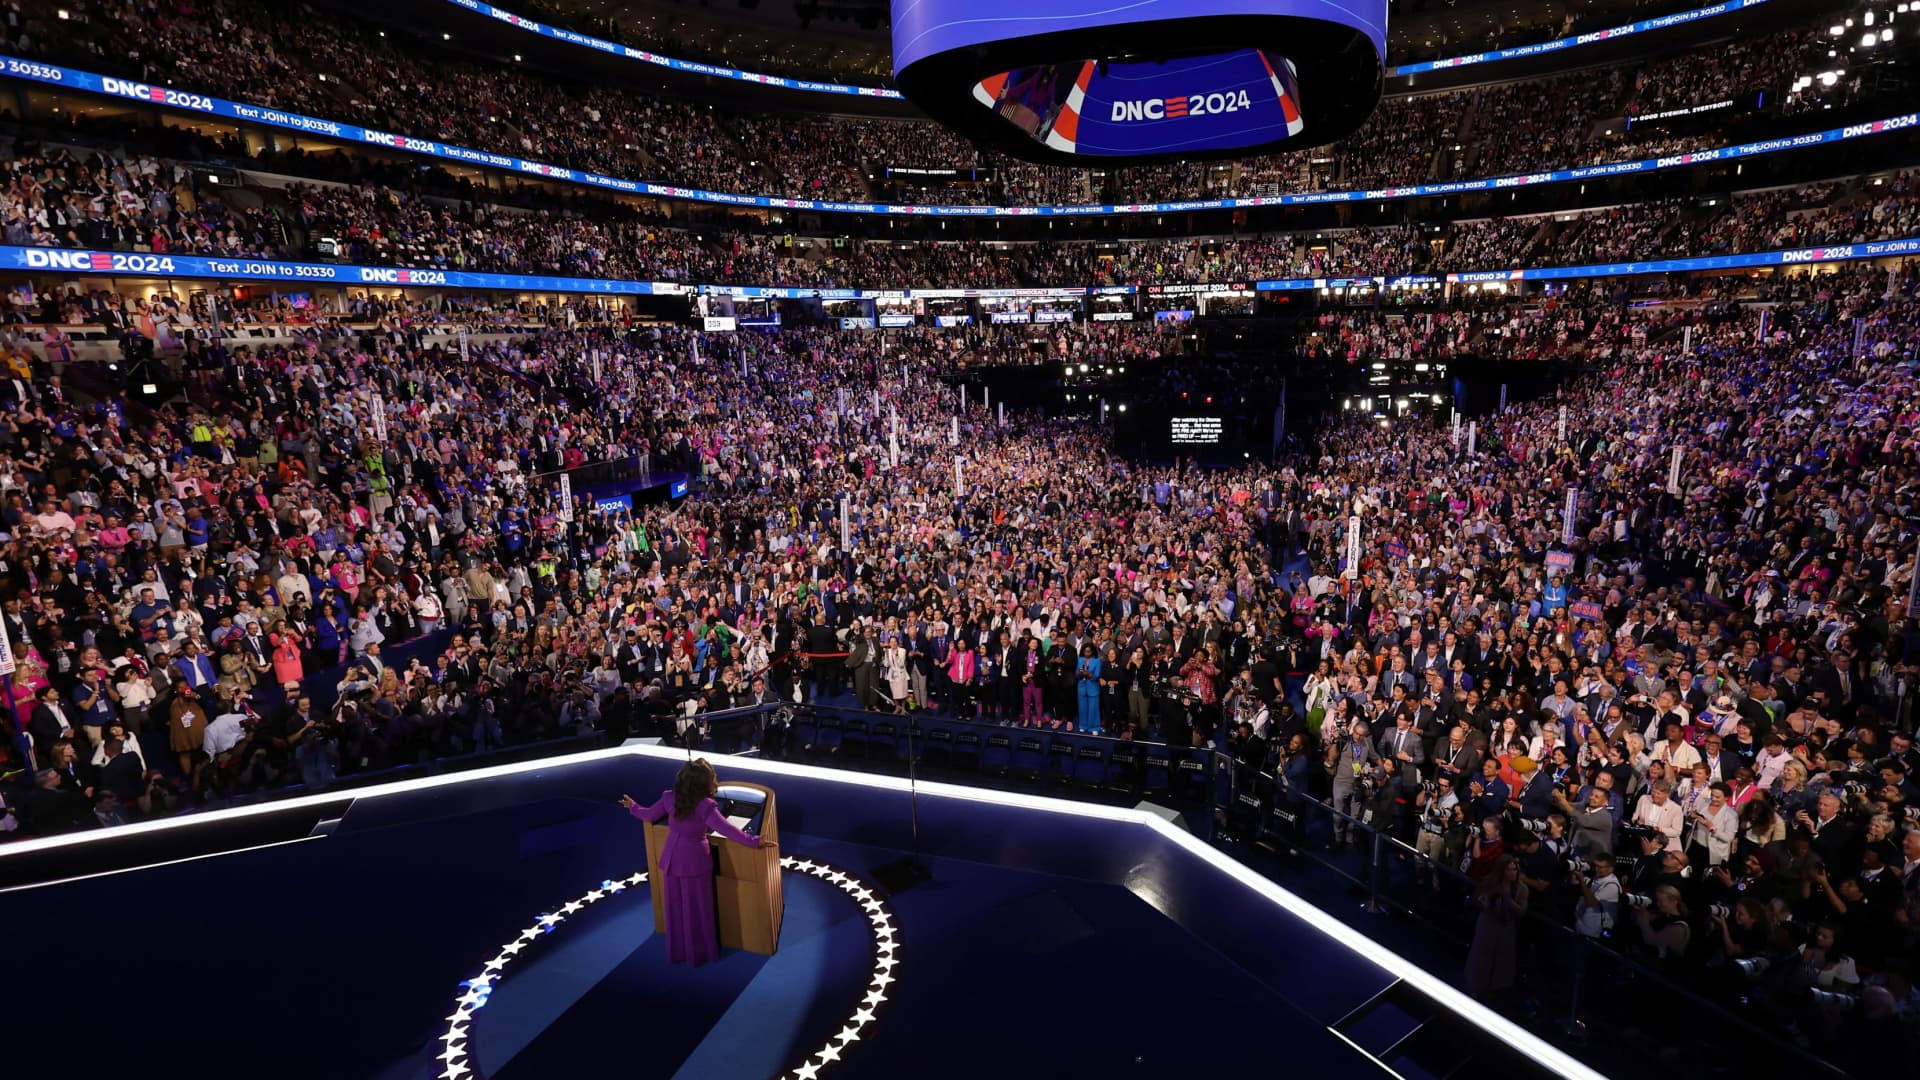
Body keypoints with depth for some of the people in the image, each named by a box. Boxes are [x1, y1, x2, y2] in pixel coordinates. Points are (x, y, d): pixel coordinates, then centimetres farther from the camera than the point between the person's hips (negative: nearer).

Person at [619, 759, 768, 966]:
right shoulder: (705, 805, -23)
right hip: (695, 860, -4)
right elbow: (726, 830, -27)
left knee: (675, 907, 20)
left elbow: (649, 815, 6)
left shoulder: (669, 797, -9)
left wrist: (632, 807, 26)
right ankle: (700, 952, 27)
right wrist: (753, 841, -24)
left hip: (672, 859, 4)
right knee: (698, 908, 13)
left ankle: (677, 951, 34)